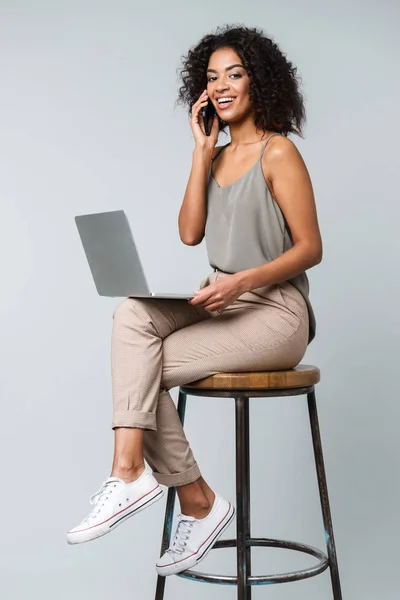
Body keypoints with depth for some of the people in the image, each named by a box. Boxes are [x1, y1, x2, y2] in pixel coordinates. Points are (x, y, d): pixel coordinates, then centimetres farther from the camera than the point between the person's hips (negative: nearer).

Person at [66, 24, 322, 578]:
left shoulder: (278, 151, -6)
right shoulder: (219, 157, 16)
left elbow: (310, 248, -10)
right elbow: (189, 233, 3)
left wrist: (242, 281, -24)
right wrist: (202, 151, 3)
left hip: (274, 312, -6)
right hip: (223, 302, 6)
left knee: (145, 369, -17)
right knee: (133, 314, -21)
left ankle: (198, 503, -5)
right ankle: (131, 471, -23)